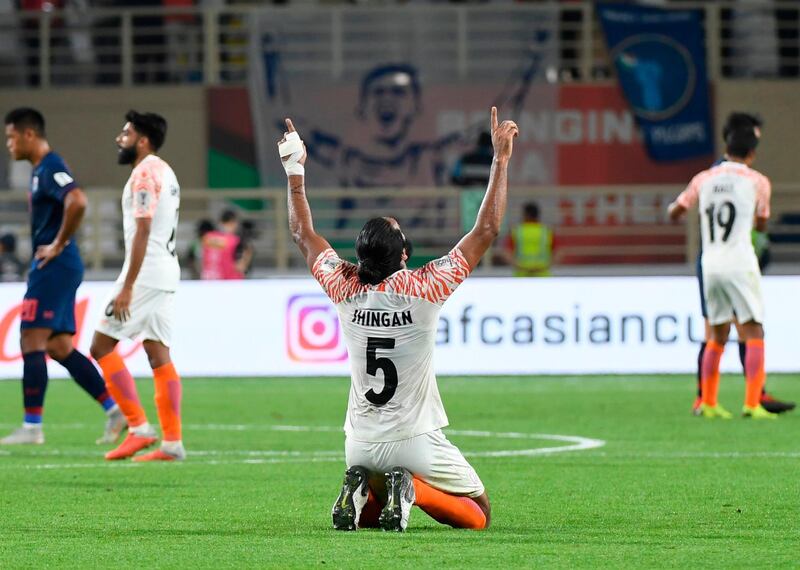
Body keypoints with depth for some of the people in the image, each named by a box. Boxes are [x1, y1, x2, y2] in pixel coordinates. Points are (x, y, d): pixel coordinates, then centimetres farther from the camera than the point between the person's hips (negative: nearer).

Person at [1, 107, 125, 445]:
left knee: (32, 341, -9)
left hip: (54, 267, -10)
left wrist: (58, 245, -21)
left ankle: (32, 426, -7)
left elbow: (77, 202, -31)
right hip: (51, 268, 10)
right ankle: (114, 409, 10)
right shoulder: (40, 170, 18)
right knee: (59, 347, 10)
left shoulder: (51, 169, -14)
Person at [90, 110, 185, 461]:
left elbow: (142, 231, -19)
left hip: (145, 274, -10)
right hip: (166, 274, 10)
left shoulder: (145, 173, -12)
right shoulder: (165, 172, 18)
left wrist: (127, 288, -21)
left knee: (102, 346, -6)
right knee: (159, 355, 7)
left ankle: (139, 428, -10)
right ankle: (172, 442, 2)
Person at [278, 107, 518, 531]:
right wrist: (501, 160, -7)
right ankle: (411, 490, -17)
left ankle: (362, 491, -7)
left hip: (360, 444, 4)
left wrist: (295, 170, 17)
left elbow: (303, 233, 10)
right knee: (477, 515, 11)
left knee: (366, 514, 30)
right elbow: (486, 230, -12)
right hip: (414, 441, -4)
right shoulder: (424, 289, -17)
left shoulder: (345, 289, -8)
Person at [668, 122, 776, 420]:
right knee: (754, 333, -2)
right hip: (740, 264, -4)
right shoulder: (757, 181, -1)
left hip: (710, 264, 4)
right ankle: (752, 404, -13)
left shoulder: (704, 179, 6)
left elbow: (674, 213, 12)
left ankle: (708, 403, 16)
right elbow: (762, 224, 10)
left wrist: (674, 207, 35)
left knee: (717, 335, 15)